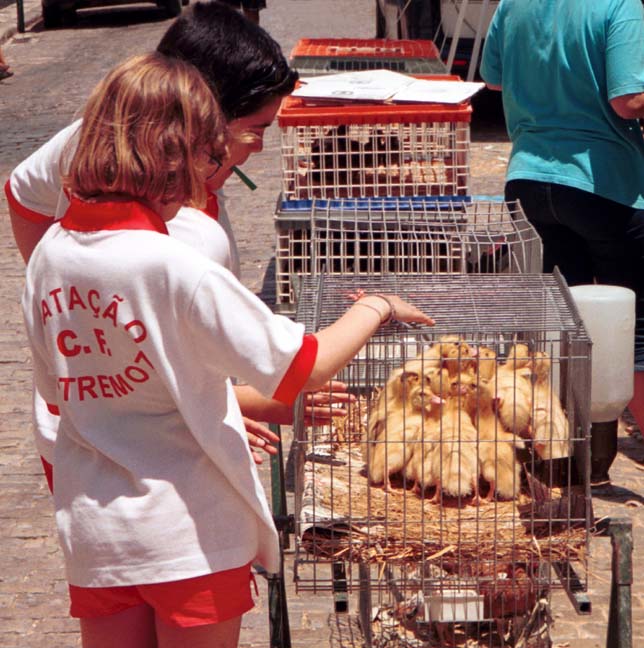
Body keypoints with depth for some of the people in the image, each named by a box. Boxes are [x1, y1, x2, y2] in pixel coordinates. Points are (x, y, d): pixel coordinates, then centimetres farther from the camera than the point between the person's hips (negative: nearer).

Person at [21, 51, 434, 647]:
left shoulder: (49, 255, -2)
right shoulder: (172, 267, -22)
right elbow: (303, 367, -20)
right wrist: (375, 309, -2)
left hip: (91, 532, 5)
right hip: (190, 531, -5)